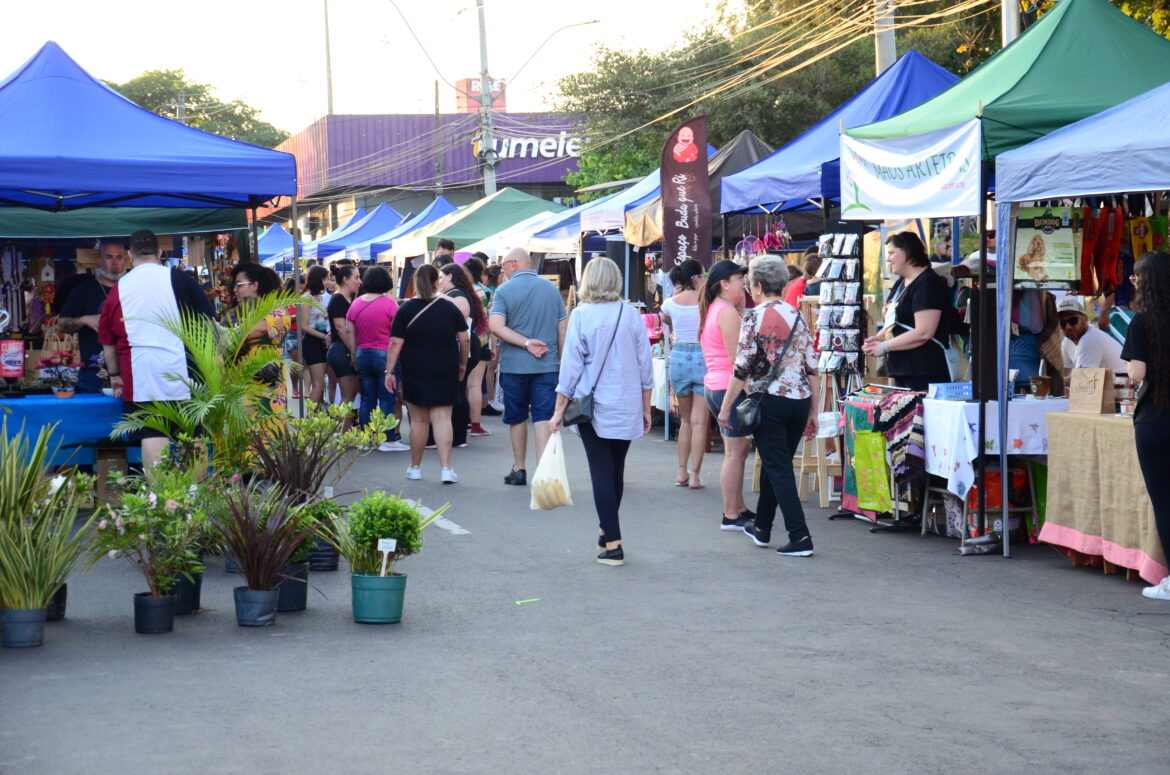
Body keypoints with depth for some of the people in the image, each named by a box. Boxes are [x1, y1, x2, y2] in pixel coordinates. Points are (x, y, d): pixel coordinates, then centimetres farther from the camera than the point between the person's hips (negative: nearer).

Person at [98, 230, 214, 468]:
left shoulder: (119, 288, 7)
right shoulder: (178, 279, 2)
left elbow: (108, 340, 13)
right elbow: (210, 320, 4)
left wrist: (115, 375, 23)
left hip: (139, 375, 1)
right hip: (181, 368, -1)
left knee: (152, 439, -3)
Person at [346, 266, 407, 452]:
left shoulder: (355, 304, 6)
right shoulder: (389, 303, -10)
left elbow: (350, 333, 9)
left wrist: (354, 357, 15)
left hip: (362, 355, 5)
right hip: (385, 355, -5)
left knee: (367, 399, 11)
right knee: (387, 399, -1)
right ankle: (388, 440, -1)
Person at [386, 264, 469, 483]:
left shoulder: (406, 309, -5)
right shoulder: (450, 307, -1)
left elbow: (395, 343, -9)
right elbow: (464, 339, 2)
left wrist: (389, 371, -5)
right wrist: (463, 364, 15)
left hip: (415, 373, 0)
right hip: (446, 372, 1)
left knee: (418, 419, 9)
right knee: (442, 418, 0)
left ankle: (415, 467, 19)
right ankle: (445, 467, -11)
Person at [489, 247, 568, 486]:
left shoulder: (505, 290, -5)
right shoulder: (551, 289, 5)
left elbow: (496, 325, -18)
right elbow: (563, 328, 7)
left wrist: (526, 343, -15)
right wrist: (561, 359, 16)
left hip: (514, 365, -1)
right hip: (547, 365, 1)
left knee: (517, 417, 13)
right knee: (544, 417, -3)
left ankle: (519, 469, 23)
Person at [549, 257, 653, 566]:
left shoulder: (581, 316, -8)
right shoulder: (631, 315, 0)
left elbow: (570, 367, -7)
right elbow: (645, 367, 5)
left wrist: (559, 411, 0)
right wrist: (645, 409, 16)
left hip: (593, 405, -3)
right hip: (628, 407, 3)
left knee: (601, 472, -1)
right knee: (616, 471, 16)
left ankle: (612, 544, -5)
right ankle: (607, 528, 30)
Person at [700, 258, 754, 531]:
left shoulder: (710, 310, 14)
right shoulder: (727, 313, -16)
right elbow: (737, 359, -19)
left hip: (713, 384, 10)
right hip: (730, 387, -10)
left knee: (738, 450, 18)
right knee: (735, 453, -5)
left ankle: (739, 508, 25)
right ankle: (731, 516, -1)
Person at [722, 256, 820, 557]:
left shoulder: (755, 317, -9)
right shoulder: (797, 315, 8)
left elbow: (743, 368, -12)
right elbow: (811, 367, 9)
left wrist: (726, 407, -3)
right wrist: (813, 412, 16)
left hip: (769, 401, -6)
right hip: (800, 400, 6)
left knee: (778, 469, -1)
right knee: (775, 464, 19)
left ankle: (800, 537, -9)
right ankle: (762, 527, 32)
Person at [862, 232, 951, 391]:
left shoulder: (928, 284, -13)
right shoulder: (901, 283, 18)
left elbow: (923, 333, -21)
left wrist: (884, 346, -14)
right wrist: (878, 338, 6)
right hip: (901, 371, 10)